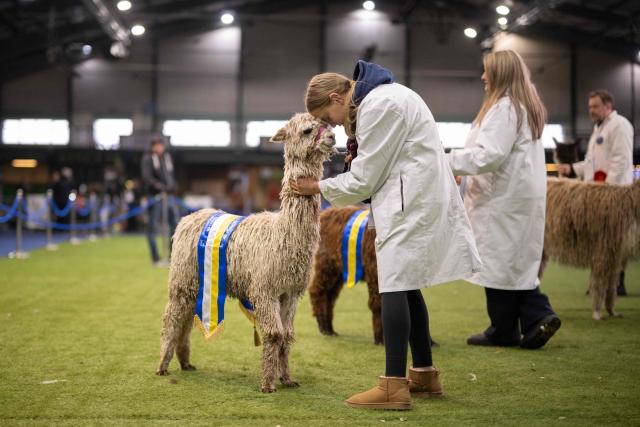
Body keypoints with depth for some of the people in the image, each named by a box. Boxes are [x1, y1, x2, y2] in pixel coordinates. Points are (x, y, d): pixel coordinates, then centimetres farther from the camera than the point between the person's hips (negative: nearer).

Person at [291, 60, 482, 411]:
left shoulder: (379, 105, -16)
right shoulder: (378, 98, 17)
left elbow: (364, 178, -12)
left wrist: (319, 188, -1)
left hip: (412, 200, -11)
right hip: (412, 198, 11)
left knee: (395, 285, -12)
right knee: (405, 285, 14)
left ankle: (394, 386, -12)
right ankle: (425, 374, 22)